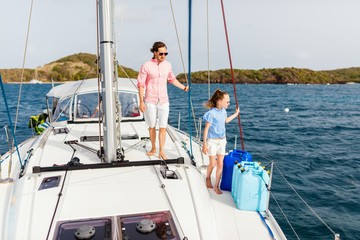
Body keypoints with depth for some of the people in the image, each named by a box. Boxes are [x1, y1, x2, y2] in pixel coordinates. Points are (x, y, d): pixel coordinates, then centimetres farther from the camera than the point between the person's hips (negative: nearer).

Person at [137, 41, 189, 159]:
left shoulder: (167, 65, 4)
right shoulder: (146, 66, -8)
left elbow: (172, 79, 21)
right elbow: (141, 84, -5)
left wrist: (184, 87, 15)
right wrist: (141, 102, -9)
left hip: (163, 101, 2)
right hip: (150, 101, -2)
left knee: (163, 127, -1)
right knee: (152, 126, 9)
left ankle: (161, 152, 7)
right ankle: (153, 148, 27)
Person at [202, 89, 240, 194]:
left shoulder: (223, 111, 3)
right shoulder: (211, 113, -19)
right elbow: (206, 129, -16)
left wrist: (236, 114, 34)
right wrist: (204, 144, -17)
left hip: (222, 140, 6)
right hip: (212, 141, -6)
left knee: (220, 164, 4)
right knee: (212, 164, 2)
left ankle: (216, 186, 17)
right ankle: (208, 178, 34)